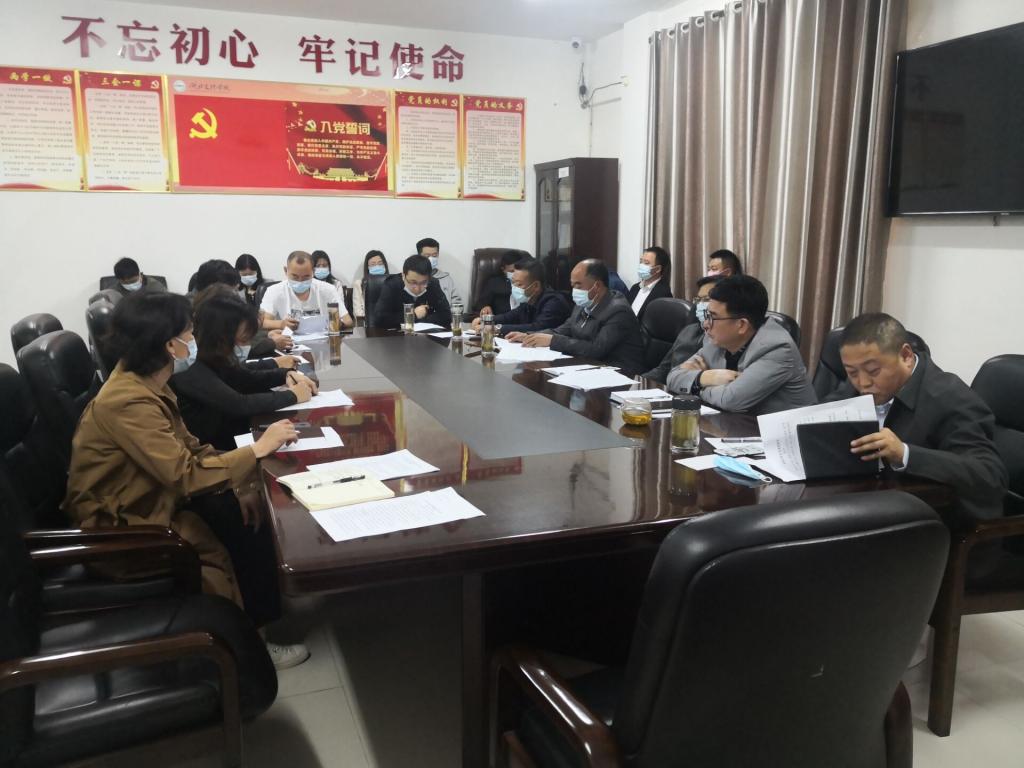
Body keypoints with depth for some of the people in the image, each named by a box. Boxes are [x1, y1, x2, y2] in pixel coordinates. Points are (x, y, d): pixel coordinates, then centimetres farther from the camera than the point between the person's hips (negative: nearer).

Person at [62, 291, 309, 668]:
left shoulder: (147, 383, -1)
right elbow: (186, 474, -34)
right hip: (123, 522, -9)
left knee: (252, 510, -1)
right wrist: (258, 449, -25)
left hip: (154, 495, 9)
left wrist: (239, 486, -7)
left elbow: (188, 447, 5)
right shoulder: (129, 402, -30)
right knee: (221, 550, -17)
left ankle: (257, 612, 14)